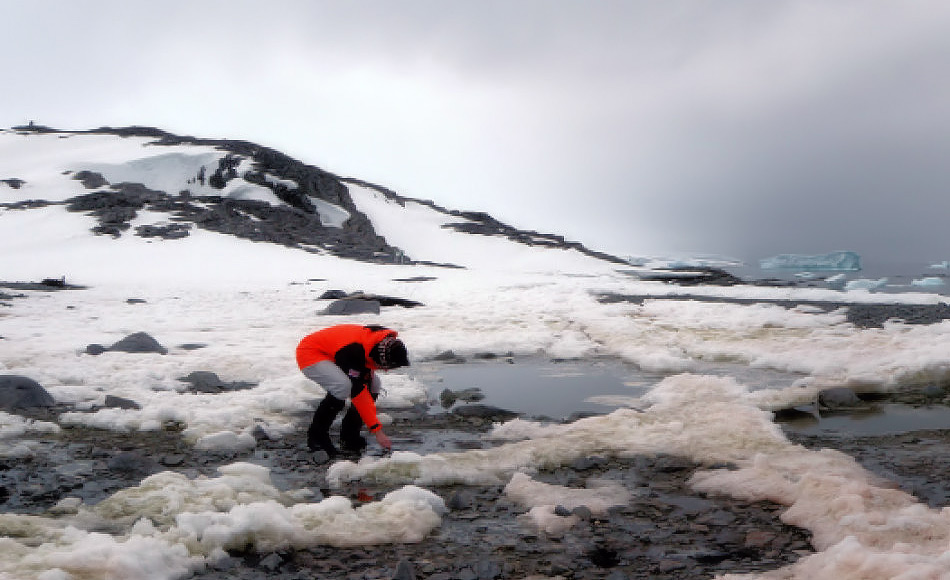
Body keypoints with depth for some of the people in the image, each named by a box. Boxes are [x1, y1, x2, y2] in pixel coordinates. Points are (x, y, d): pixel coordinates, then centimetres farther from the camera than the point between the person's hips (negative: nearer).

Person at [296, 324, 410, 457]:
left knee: (374, 383, -4)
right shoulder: (354, 351, -38)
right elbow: (357, 391, -35)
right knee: (343, 386, -34)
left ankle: (349, 436, 4)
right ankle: (316, 435, -14)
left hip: (332, 356, 9)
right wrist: (377, 430, -33)